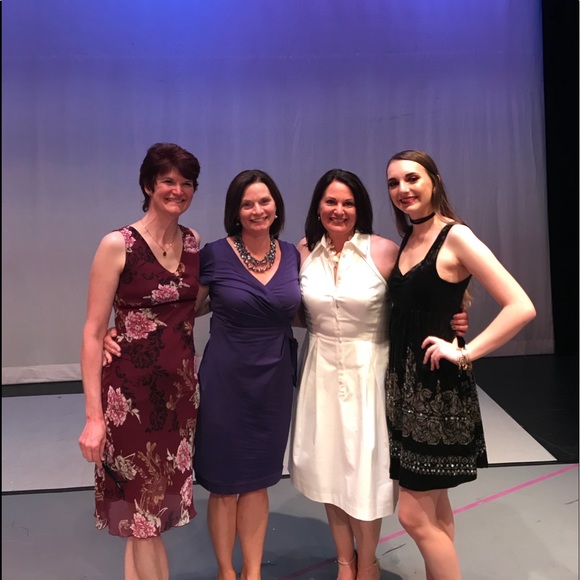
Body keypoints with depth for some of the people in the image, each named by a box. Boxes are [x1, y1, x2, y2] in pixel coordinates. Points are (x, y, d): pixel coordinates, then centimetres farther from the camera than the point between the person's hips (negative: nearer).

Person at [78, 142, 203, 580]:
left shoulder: (194, 242, 6)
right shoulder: (118, 245, -10)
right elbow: (93, 333, -10)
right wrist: (94, 415, -13)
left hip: (181, 387, 5)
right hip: (131, 391, -5)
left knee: (148, 512, 15)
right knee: (145, 512, 4)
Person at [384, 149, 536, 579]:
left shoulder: (455, 237, -14)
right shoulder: (406, 242, 9)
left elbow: (521, 307, -20)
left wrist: (465, 352, -19)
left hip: (439, 387, -7)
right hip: (405, 382, 7)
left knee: (414, 515, 0)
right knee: (434, 507, 18)